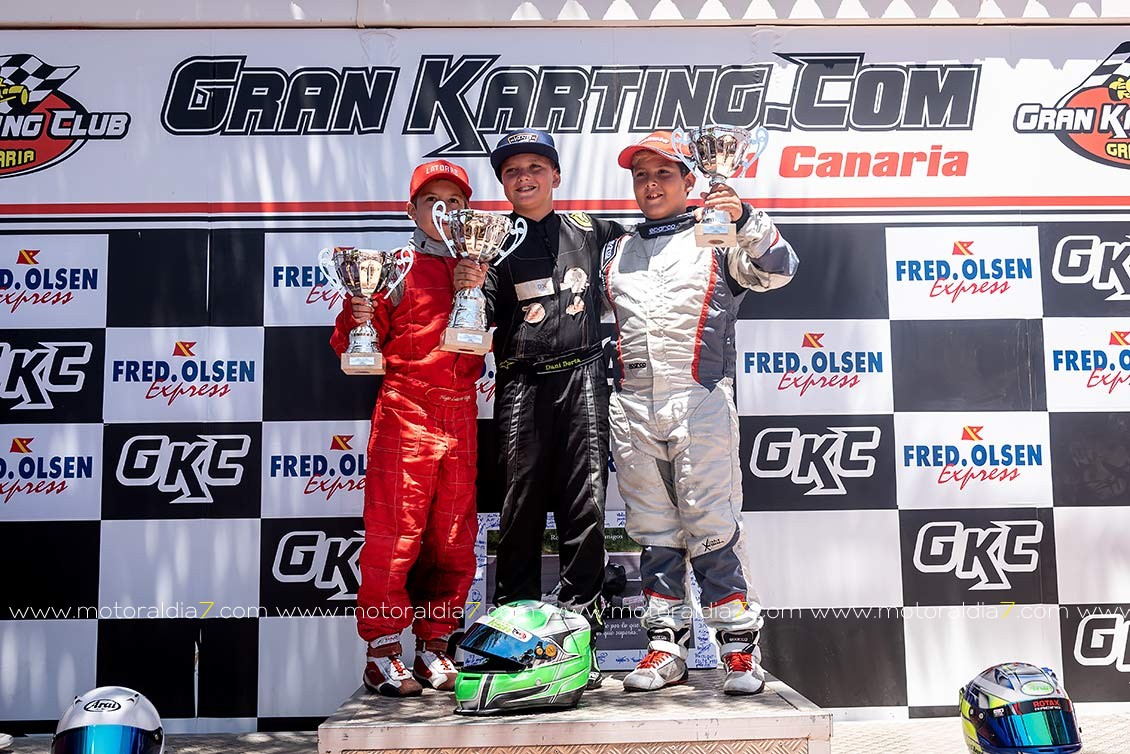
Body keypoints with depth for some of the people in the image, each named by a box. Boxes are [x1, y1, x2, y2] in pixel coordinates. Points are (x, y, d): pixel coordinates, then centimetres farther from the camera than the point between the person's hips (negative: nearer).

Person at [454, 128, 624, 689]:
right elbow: (486, 317, 3)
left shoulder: (588, 230, 14)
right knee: (521, 507, 0)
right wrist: (469, 287, -16)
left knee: (586, 505, -4)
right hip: (521, 384, 0)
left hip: (581, 376, 1)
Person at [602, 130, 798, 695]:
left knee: (711, 527, -6)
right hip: (632, 406, 4)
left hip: (699, 400, -4)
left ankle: (739, 647, 3)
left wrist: (745, 219, -20)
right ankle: (665, 645, 14)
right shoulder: (614, 253, 22)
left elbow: (777, 270, -6)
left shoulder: (715, 238, 9)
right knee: (653, 531, 7)